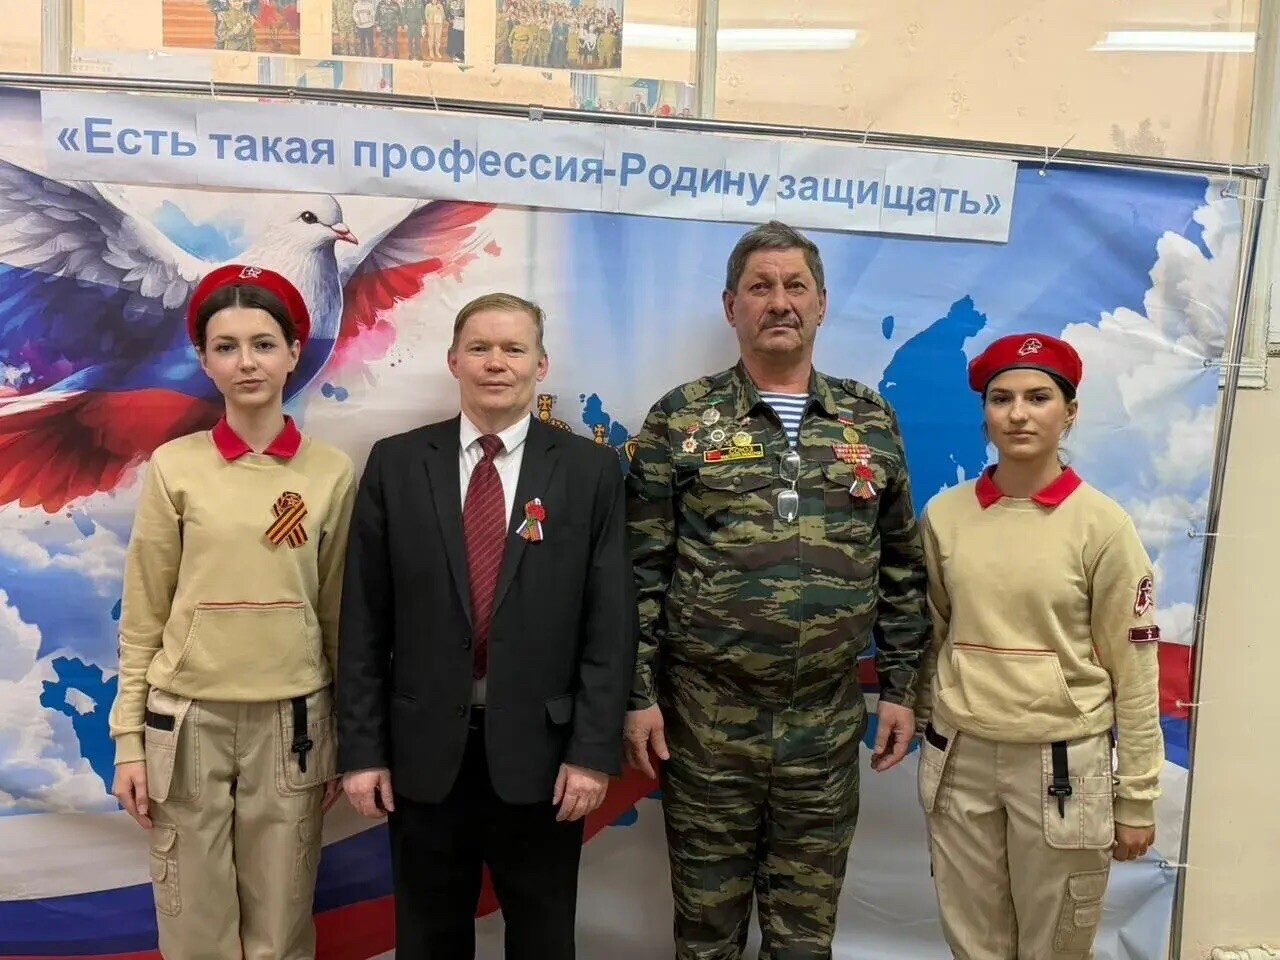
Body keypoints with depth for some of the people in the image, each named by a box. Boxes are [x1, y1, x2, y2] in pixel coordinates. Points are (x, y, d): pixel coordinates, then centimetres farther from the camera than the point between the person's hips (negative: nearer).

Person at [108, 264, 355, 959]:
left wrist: (343, 738, 7)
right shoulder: (174, 467, -4)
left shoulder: (333, 473, -2)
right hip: (187, 722, 0)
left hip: (290, 723, 1)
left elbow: (337, 613, 5)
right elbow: (142, 616, 2)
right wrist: (128, 737, -1)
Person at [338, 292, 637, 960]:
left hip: (541, 749, 0)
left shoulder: (590, 469, -2)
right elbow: (364, 620, 1)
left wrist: (594, 750, -8)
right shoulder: (395, 464, 1)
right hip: (424, 749, 1)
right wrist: (361, 748, -2)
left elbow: (611, 621, -4)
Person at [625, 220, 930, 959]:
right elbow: (642, 568, -3)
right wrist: (638, 691, -6)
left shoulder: (872, 421, 5)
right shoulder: (680, 419, -2)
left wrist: (902, 686, 6)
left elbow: (902, 568, 9)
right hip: (706, 713, -1)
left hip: (829, 719, 2)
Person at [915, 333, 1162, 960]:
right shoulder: (944, 513, -1)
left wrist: (1137, 796, -3)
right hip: (960, 759, 3)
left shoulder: (1102, 524, -9)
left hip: (1062, 764, -2)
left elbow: (1133, 670, -5)